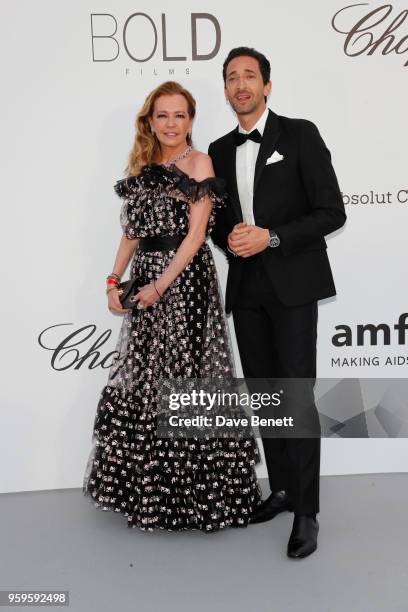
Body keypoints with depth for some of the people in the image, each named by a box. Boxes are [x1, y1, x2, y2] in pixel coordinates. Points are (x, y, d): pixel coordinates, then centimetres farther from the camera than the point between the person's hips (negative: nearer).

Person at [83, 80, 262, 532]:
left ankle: (193, 490, 14)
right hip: (145, 282, 7)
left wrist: (160, 285, -16)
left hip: (185, 280, -6)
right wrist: (114, 282, 4)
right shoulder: (142, 167, 15)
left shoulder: (198, 163, -3)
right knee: (139, 382, 10)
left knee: (181, 380, -3)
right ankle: (148, 488, 26)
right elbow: (132, 231, 14)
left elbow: (195, 234, -11)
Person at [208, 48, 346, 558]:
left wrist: (271, 238, -17)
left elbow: (331, 212, -7)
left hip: (293, 285, -5)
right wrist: (229, 238, -4)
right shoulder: (220, 150, 13)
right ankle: (281, 489, 27)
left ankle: (306, 512, 7)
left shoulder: (300, 134, -2)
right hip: (246, 287, 5)